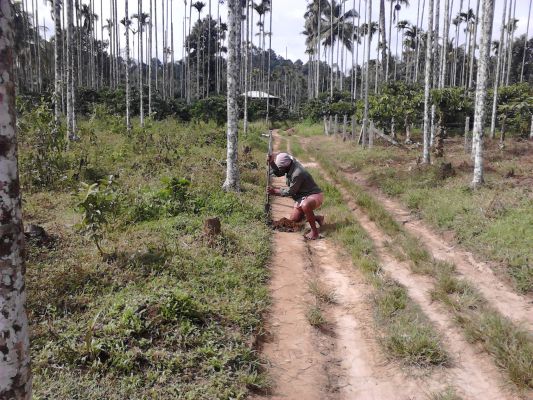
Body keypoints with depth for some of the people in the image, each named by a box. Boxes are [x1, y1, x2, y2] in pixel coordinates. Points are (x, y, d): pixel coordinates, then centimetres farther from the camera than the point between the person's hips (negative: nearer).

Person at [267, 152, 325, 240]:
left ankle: (314, 232, -28)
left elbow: (290, 192, -22)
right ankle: (317, 218, 27)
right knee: (293, 220, 10)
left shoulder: (297, 174, -32)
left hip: (314, 196, -10)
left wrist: (275, 191, -12)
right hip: (302, 197, 10)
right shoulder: (289, 166, -6)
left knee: (305, 205, -43)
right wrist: (271, 162, -10)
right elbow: (278, 173, 8)